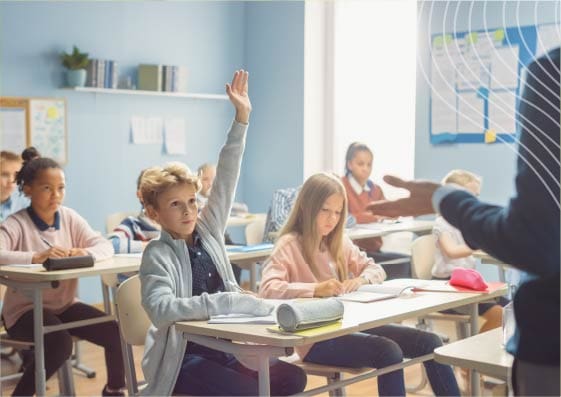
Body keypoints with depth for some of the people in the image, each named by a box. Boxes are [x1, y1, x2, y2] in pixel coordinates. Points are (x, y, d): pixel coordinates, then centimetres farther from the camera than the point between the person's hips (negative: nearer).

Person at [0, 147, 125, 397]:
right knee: (60, 343, -32)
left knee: (116, 333, -10)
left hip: (65, 304, 5)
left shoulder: (70, 218, 2)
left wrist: (85, 252, -26)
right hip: (25, 309, -5)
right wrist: (37, 257, -43)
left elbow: (106, 246, -4)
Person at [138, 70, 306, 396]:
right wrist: (220, 302, -31)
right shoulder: (157, 254, -11)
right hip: (182, 357, -6)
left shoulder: (208, 231, 5)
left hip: (224, 348, 6)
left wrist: (242, 118, -5)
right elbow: (160, 308, -27)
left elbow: (226, 179, 0)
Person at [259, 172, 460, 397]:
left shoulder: (340, 242, 14)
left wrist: (361, 280, -6)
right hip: (315, 339, -7)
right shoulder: (289, 246, -7)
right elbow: (268, 289, -22)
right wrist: (315, 289, -33)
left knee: (429, 343, -5)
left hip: (349, 324, 7)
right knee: (388, 352, -30)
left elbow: (375, 269, 18)